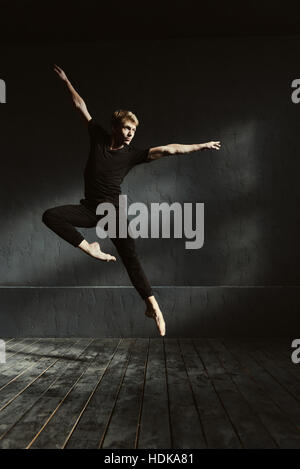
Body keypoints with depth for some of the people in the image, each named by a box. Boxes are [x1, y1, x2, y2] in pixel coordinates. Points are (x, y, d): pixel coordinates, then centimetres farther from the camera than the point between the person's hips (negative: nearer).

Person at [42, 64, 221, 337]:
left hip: (113, 211, -2)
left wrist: (201, 146, -5)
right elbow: (81, 106, 13)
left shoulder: (133, 154, -1)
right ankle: (89, 248, -10)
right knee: (50, 215, -17)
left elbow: (168, 149, -3)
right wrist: (66, 81, 17)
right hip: (89, 209, 2)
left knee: (130, 257, -11)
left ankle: (152, 305, -6)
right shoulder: (98, 137, 4)